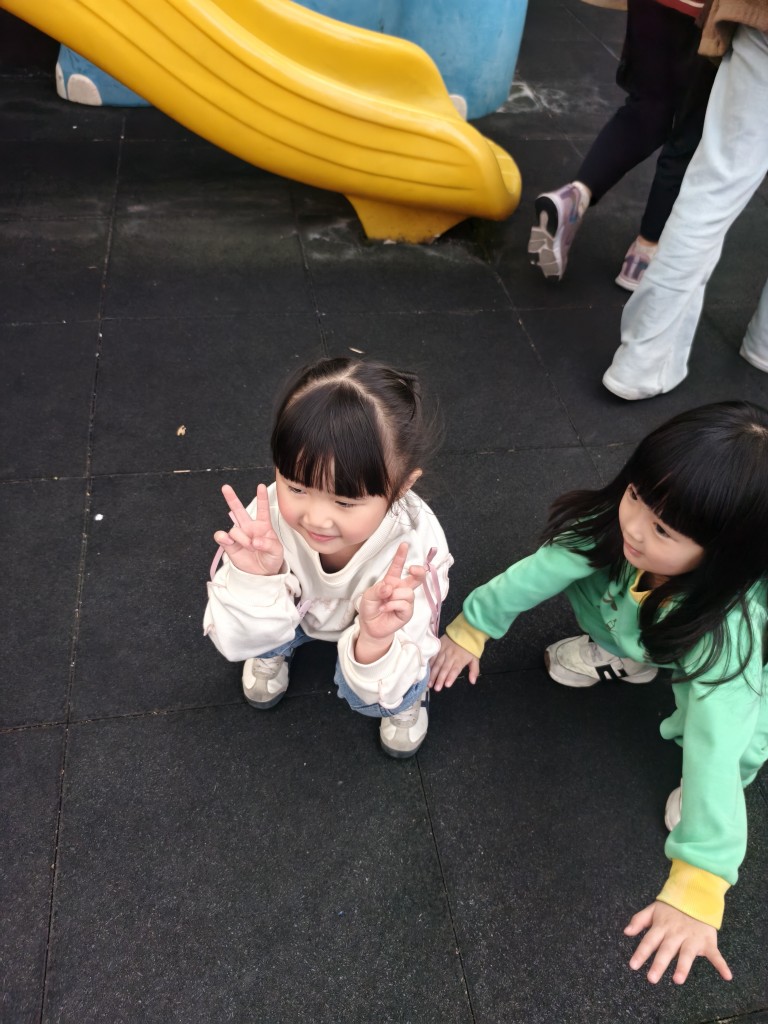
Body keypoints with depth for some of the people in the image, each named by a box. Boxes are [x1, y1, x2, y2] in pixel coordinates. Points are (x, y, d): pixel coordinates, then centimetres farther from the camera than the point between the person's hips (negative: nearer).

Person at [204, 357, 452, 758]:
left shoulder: (414, 547, -39)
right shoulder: (270, 516, -36)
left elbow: (387, 690, -33)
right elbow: (235, 642, -27)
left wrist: (375, 638, -57)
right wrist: (258, 581, -48)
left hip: (376, 624, -2)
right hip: (296, 611, 2)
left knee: (369, 694, -27)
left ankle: (409, 696, 10)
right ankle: (275, 649, 13)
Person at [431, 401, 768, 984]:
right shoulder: (617, 529, -35)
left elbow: (715, 753, -49)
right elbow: (543, 569, -21)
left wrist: (696, 891, -51)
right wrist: (473, 626, -12)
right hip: (643, 626, 5)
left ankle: (719, 792, 5)